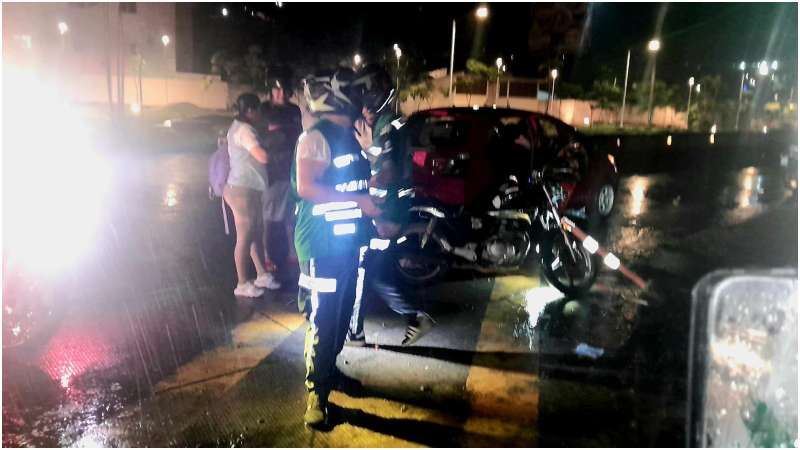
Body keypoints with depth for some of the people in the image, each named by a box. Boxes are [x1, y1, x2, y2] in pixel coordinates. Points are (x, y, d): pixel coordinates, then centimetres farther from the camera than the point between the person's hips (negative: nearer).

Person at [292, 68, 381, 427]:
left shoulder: (352, 135, 13)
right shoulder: (316, 137, -13)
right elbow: (305, 187, -24)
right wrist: (358, 200, -22)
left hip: (351, 240, 9)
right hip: (323, 243, -8)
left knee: (343, 314, 18)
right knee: (323, 319, -4)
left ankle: (328, 368, 36)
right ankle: (317, 393, 7)